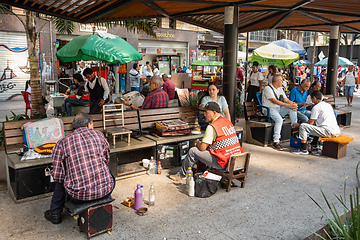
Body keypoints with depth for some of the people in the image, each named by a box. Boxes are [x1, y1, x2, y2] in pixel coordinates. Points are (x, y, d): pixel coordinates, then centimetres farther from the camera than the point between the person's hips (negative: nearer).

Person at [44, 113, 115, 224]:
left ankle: (55, 213, 44)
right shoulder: (98, 135, 2)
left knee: (60, 178, 30)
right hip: (105, 190, 1)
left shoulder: (62, 143, -2)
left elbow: (57, 175, -1)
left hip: (79, 195, -1)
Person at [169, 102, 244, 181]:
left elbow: (202, 148, -14)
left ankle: (181, 175, 18)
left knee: (193, 151, 1)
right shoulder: (228, 122, 10)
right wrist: (203, 141, 18)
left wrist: (197, 143, 10)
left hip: (223, 163, -9)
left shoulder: (212, 127, -17)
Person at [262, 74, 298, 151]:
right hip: (270, 109, -8)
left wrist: (293, 103, -12)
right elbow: (274, 101, -22)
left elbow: (286, 99, 12)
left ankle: (294, 124, -17)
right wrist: (288, 105, -25)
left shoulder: (280, 89, 16)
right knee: (279, 120, -32)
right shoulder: (268, 88, -11)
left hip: (279, 108, 8)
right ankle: (276, 142, -32)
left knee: (292, 108, -12)